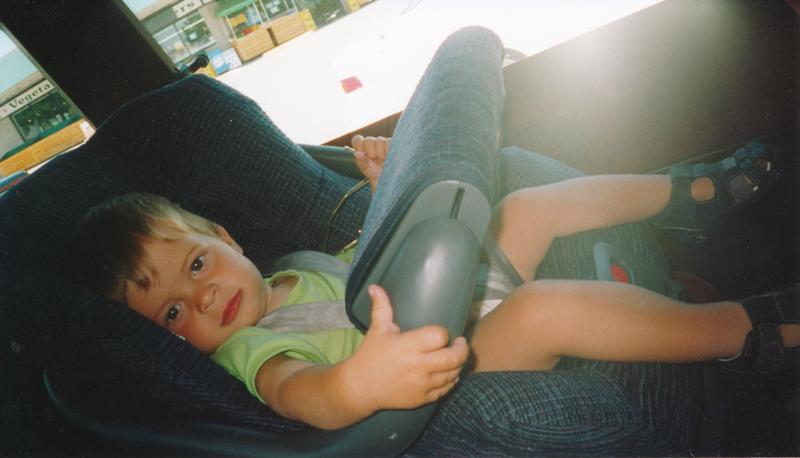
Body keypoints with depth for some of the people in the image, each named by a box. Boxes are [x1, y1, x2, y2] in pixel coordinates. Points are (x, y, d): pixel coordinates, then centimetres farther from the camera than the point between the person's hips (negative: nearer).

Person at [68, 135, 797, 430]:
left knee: (527, 206, 8)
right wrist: (359, 381, -55)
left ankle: (688, 194, 24)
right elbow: (300, 394, -33)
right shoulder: (248, 352, -11)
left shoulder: (292, 267, 14)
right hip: (455, 368, -9)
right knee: (545, 308, -35)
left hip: (471, 292, 9)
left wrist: (387, 184, 9)